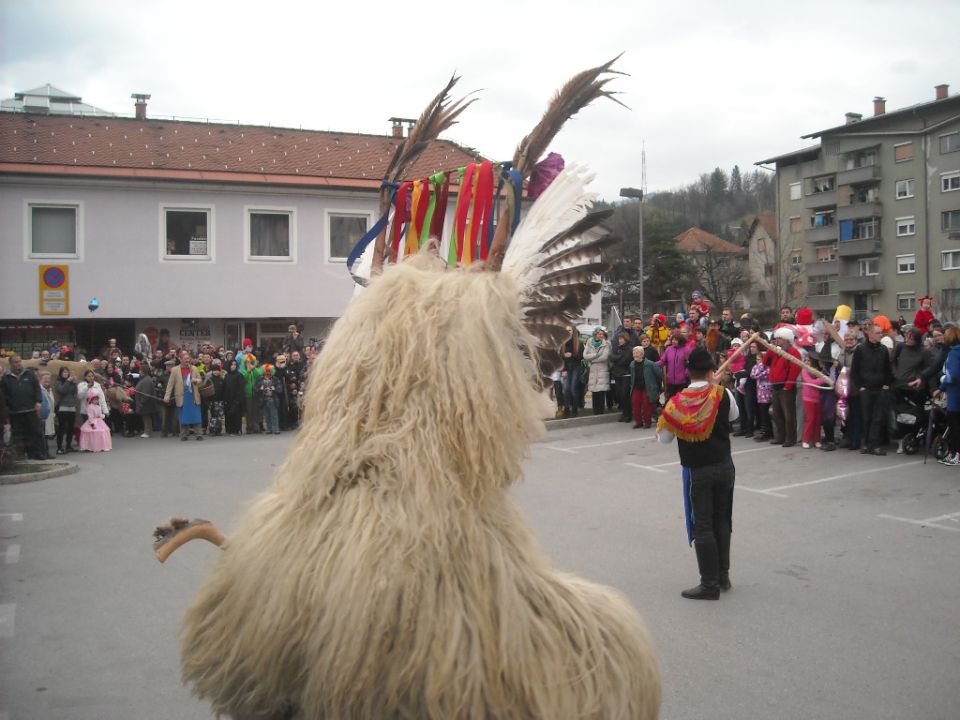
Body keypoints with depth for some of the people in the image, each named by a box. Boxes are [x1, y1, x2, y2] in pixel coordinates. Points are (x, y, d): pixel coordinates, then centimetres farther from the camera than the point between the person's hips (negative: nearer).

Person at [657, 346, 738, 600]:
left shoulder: (677, 402, -14)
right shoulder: (722, 394, -9)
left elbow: (663, 438, -5)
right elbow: (734, 415, 13)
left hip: (697, 471, -3)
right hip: (724, 467, 3)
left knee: (702, 526, 3)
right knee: (721, 520, 17)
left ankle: (710, 584, 6)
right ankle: (723, 576, 25)